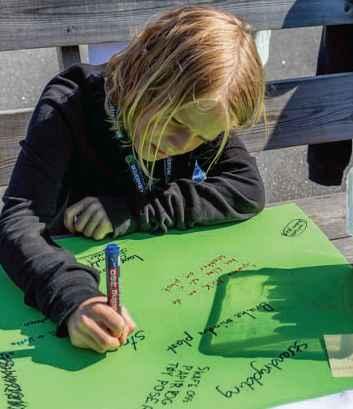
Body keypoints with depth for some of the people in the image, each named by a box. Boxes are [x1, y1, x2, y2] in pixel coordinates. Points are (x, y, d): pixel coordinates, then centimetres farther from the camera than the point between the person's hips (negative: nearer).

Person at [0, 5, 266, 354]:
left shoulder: (200, 109, -10)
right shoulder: (68, 109, -21)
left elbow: (249, 191, -18)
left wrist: (134, 211, -26)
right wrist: (74, 298, -46)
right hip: (85, 268, -4)